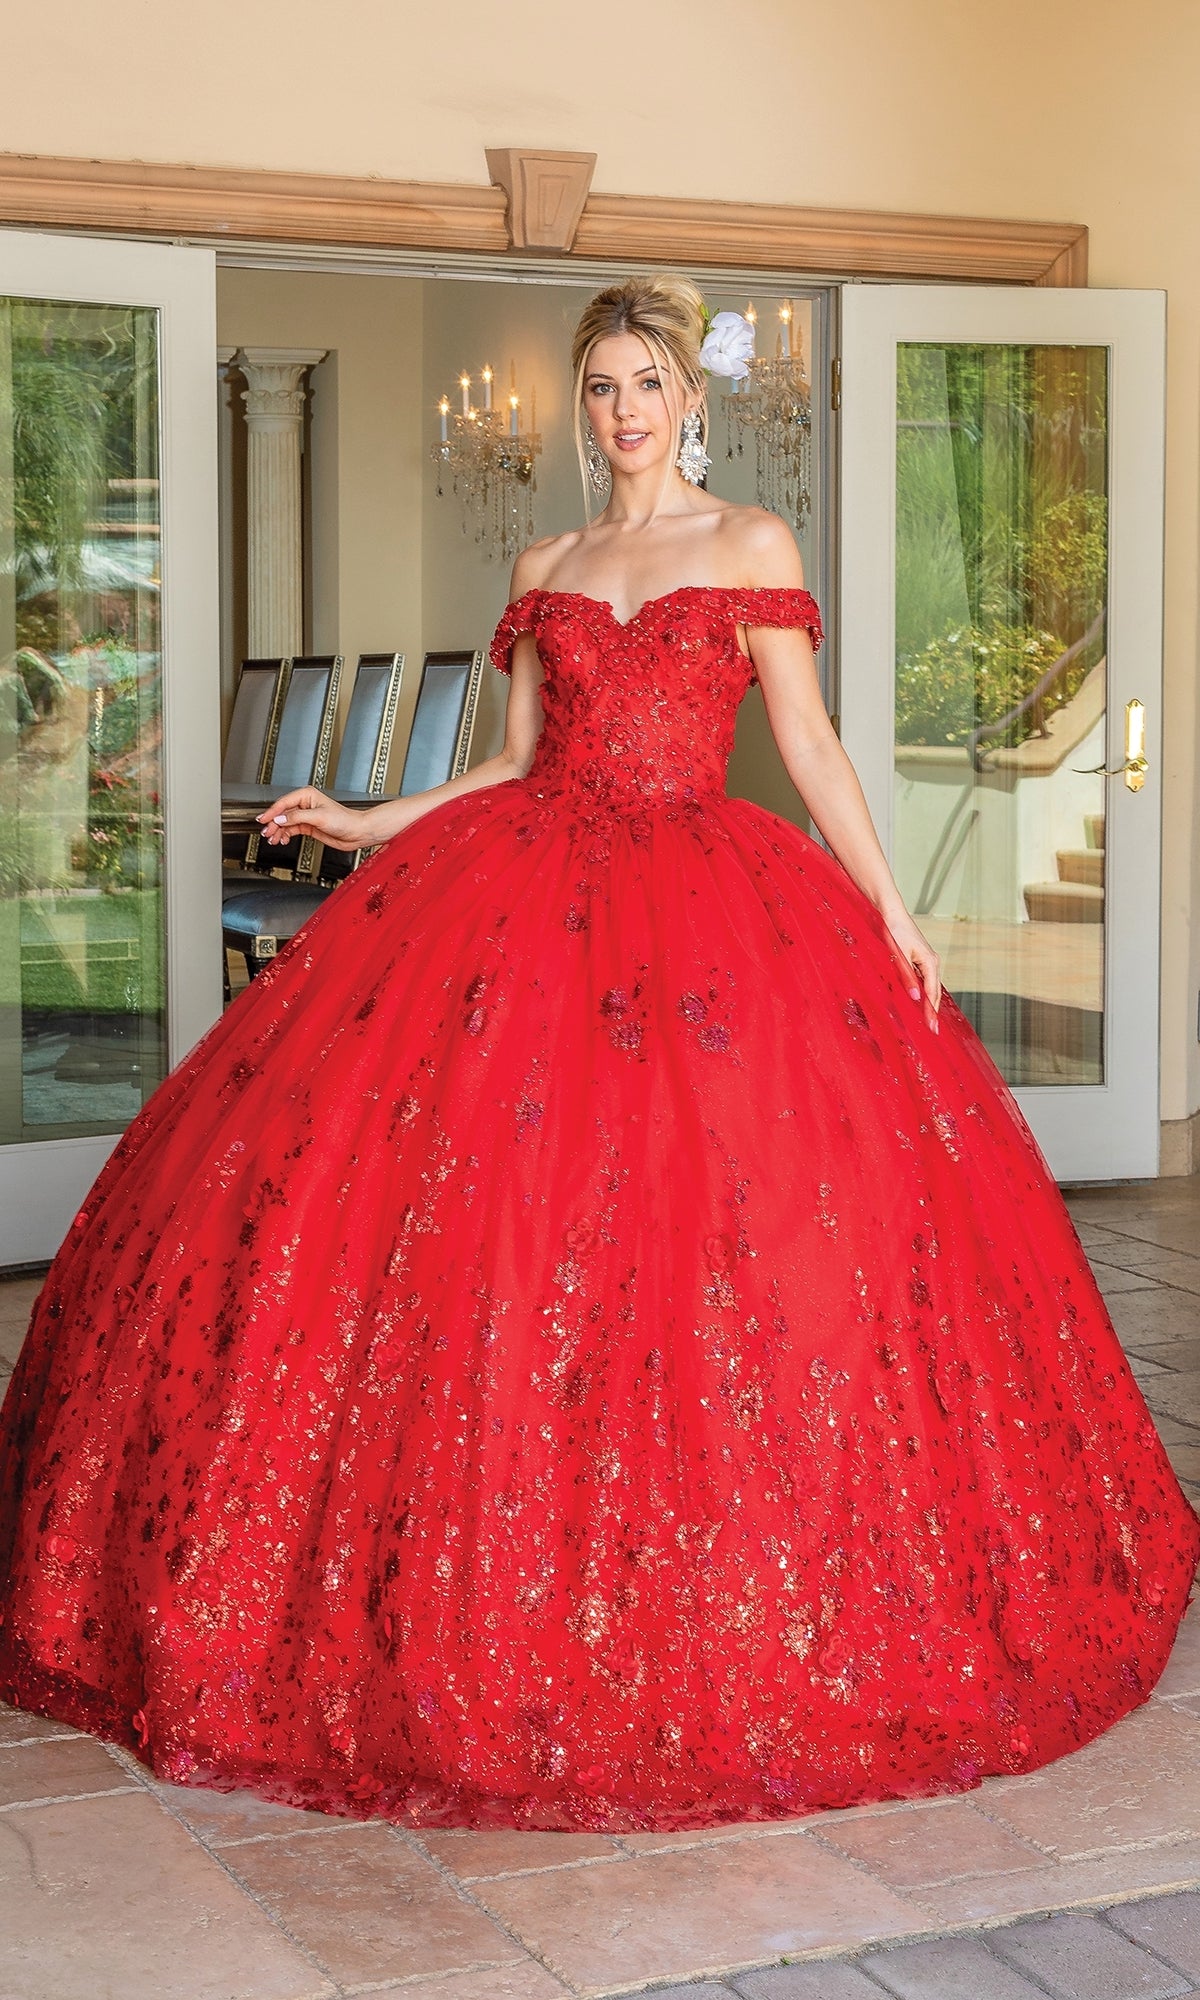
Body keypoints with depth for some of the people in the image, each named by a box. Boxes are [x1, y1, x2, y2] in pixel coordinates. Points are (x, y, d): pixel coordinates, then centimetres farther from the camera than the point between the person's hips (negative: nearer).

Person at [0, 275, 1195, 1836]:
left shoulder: (753, 546, 7)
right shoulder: (544, 570, 16)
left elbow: (809, 743, 2)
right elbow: (515, 765, 17)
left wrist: (888, 903, -5)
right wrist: (366, 825, 10)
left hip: (703, 902, -3)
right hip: (529, 891, 3)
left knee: (721, 1218, -11)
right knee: (474, 1200, -8)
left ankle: (707, 1597, 3)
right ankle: (498, 1583, 5)